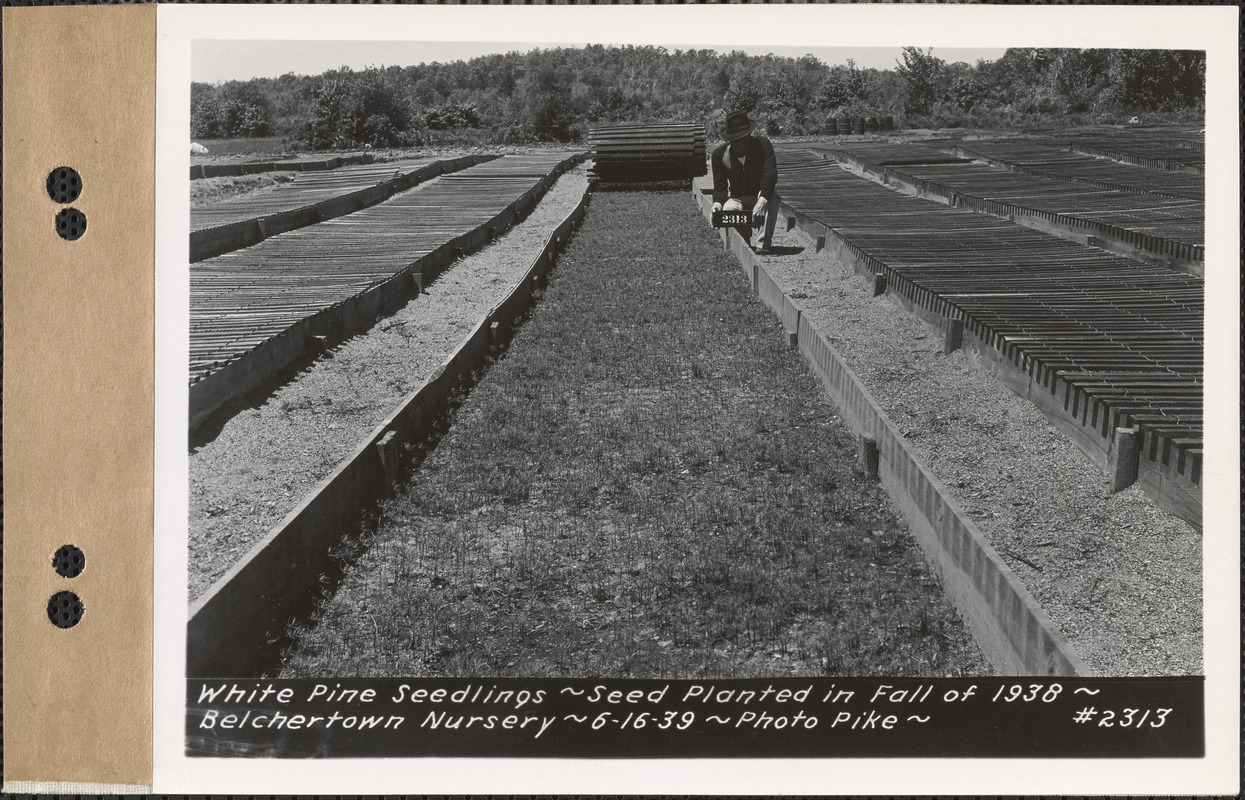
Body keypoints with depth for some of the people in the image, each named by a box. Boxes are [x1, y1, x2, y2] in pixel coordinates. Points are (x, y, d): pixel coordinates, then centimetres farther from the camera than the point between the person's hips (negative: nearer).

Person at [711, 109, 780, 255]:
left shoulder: (762, 145, -14)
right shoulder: (720, 154, -6)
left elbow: (770, 174, -28)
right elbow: (720, 186, -5)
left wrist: (762, 201, -44)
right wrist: (717, 203, -29)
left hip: (762, 196, -1)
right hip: (737, 198, 1)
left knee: (773, 193, -36)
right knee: (728, 209, -34)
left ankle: (764, 242, -32)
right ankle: (746, 241, -1)